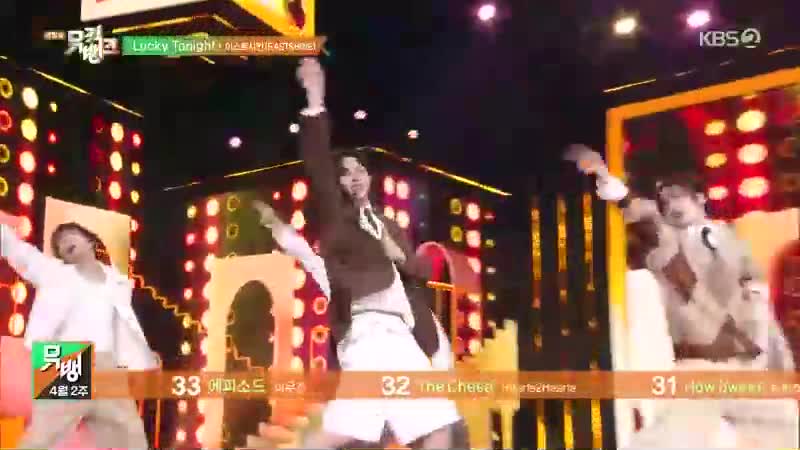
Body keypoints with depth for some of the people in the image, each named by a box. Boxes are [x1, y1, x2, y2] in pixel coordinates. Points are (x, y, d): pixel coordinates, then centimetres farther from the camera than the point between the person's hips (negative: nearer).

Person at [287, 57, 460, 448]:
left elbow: (422, 271, 23)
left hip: (402, 338, 7)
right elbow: (316, 165, -6)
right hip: (367, 334, -7)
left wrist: (401, 257, 1)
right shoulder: (335, 216, 9)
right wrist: (315, 100, -13)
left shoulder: (390, 228, 27)